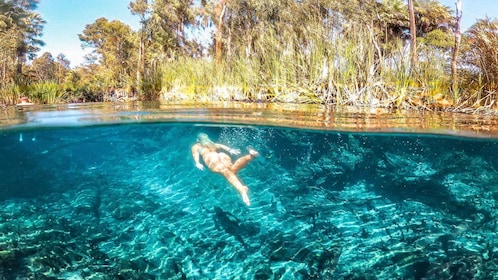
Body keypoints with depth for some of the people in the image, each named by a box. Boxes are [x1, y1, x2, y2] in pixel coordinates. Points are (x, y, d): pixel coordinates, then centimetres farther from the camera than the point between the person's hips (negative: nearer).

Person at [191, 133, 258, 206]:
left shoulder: (196, 146, 32)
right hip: (222, 155, 4)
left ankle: (242, 189, -55)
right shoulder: (214, 144, 41)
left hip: (210, 157, -4)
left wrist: (197, 163, -3)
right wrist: (230, 150, 10)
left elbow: (195, 154, 13)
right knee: (232, 169, -25)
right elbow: (222, 146, 24)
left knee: (225, 171, -30)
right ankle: (250, 156, -52)